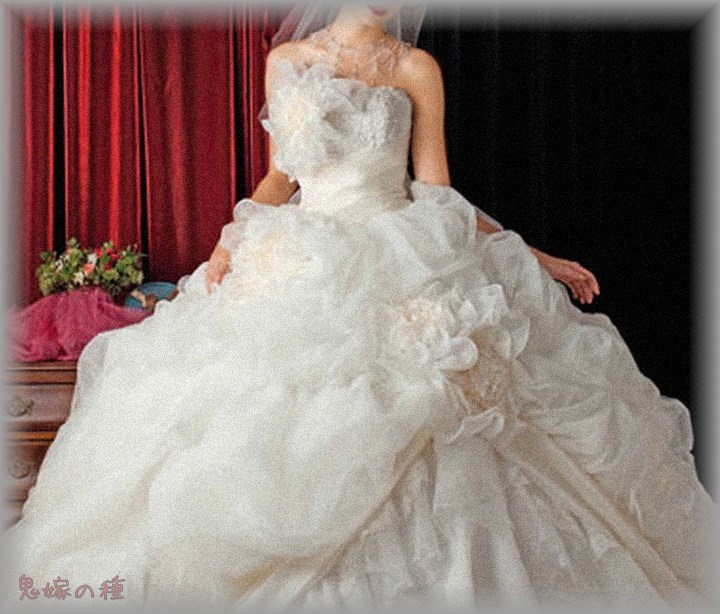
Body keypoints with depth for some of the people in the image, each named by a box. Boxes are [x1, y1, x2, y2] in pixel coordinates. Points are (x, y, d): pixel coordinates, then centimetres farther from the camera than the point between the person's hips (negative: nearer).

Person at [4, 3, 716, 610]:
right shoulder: (286, 61, 9)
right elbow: (281, 177, 12)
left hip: (407, 265, -1)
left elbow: (436, 191, 5)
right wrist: (231, 243, -2)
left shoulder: (416, 68, 4)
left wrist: (527, 255, 3)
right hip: (305, 268, 2)